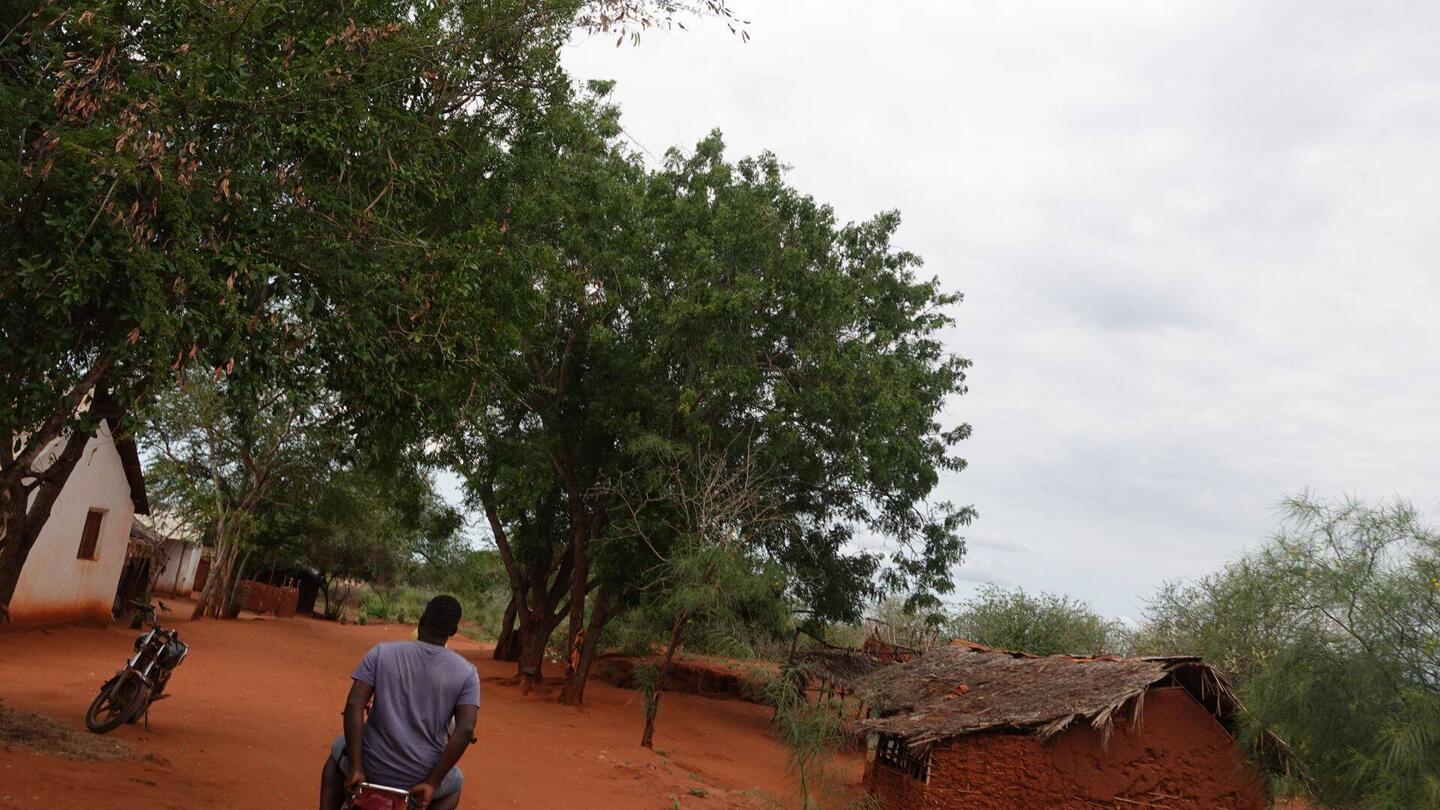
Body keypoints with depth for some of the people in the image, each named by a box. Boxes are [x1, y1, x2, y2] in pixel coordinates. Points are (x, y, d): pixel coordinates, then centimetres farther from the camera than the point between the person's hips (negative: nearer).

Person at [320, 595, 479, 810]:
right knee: (455, 784, 35)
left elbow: (354, 706, -12)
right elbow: (466, 730, -15)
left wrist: (355, 768, -9)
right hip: (422, 778, -1)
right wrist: (432, 783, -8)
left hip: (372, 767, 1)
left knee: (338, 752, 36)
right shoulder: (466, 673, -6)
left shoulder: (381, 653, -4)